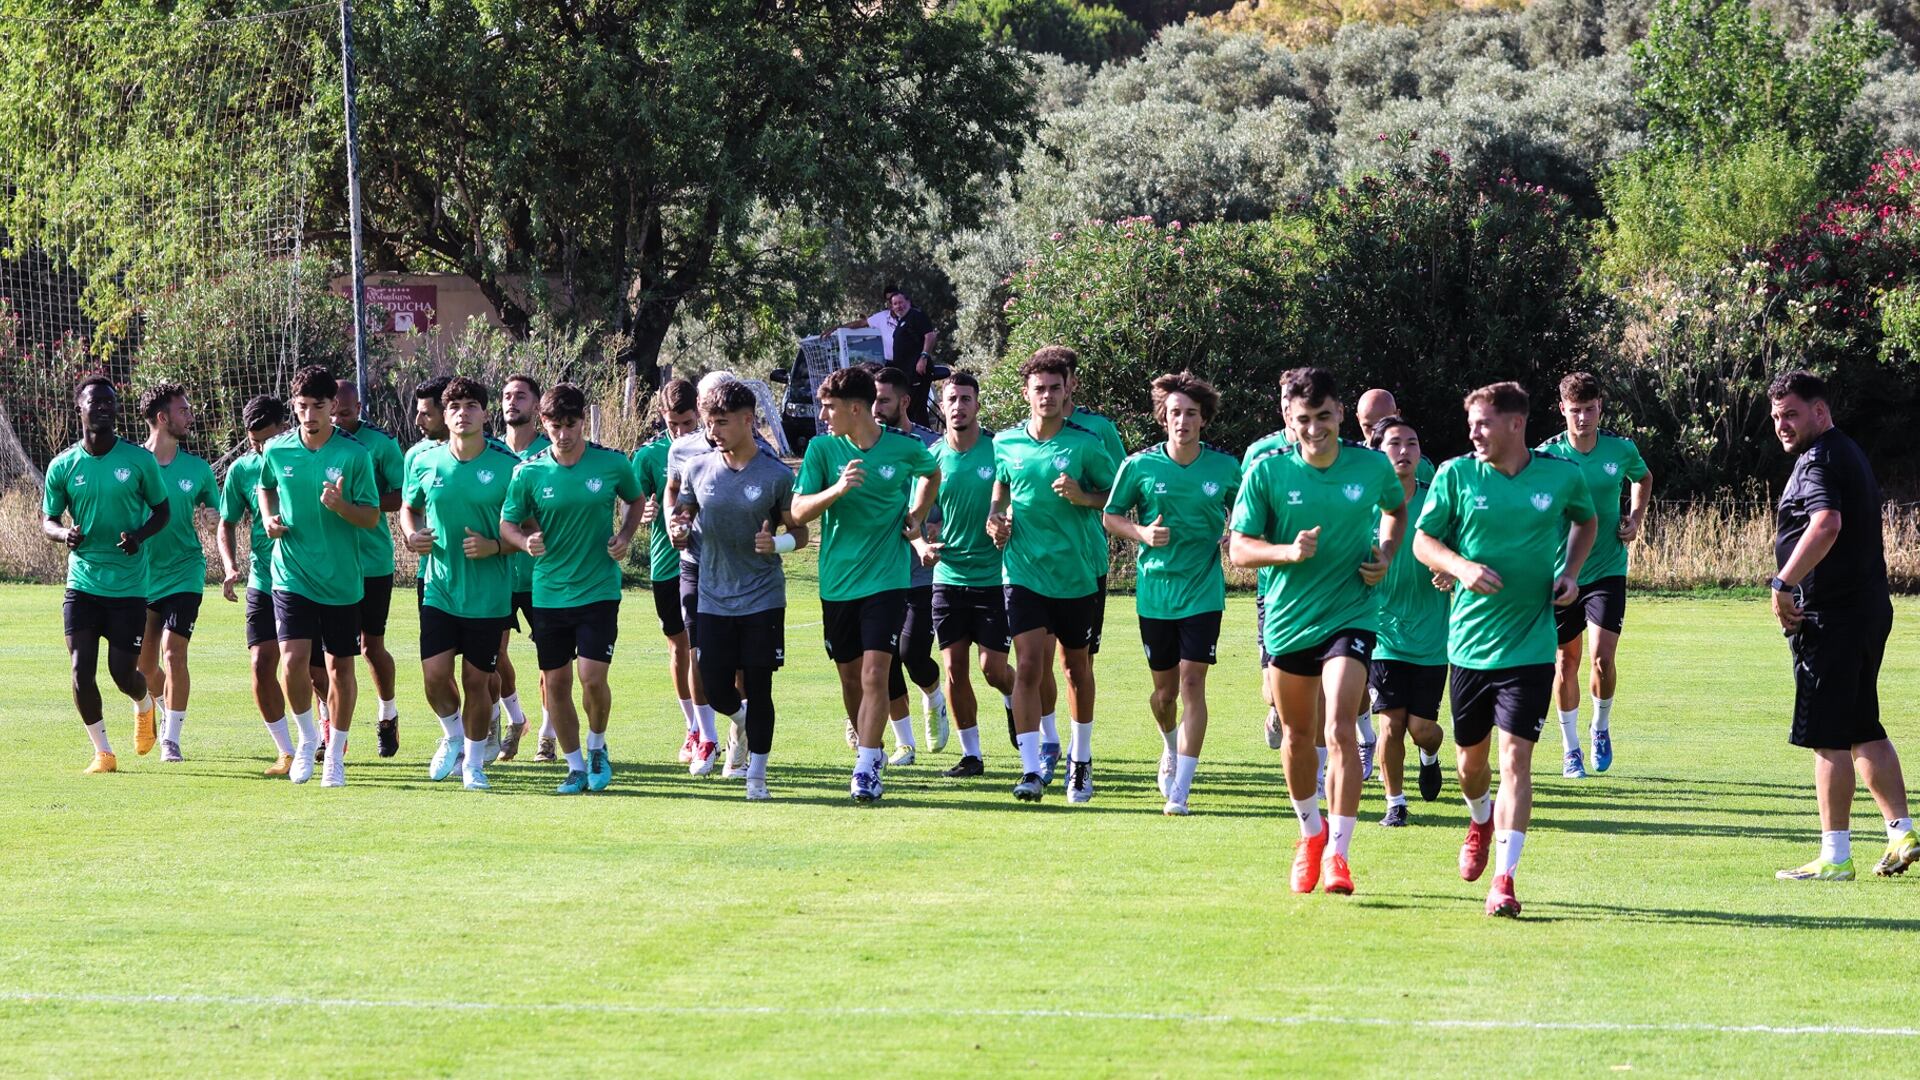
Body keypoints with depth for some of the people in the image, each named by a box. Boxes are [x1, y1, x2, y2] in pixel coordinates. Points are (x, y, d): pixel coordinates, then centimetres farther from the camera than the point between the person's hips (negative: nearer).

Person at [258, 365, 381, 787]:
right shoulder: (277, 451, 0)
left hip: (341, 579, -1)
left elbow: (372, 518, -5)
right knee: (293, 660, -14)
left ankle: (335, 754, 24)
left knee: (340, 667, 8)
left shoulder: (354, 454, -8)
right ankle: (307, 737, 11)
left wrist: (340, 505, -25)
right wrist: (269, 517, 1)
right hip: (291, 574, 1)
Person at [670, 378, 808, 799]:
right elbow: (682, 513, 12)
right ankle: (742, 719, 36)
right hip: (714, 598, 3)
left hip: (763, 598, -3)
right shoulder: (697, 469, 1)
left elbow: (800, 532, 1)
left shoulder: (776, 475, -7)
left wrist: (779, 543, -21)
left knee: (758, 687, -1)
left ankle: (756, 774, 11)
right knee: (715, 687, 1)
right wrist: (678, 527, -11)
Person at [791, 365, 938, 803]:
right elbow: (798, 512, -7)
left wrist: (916, 517, 6)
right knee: (850, 676, 12)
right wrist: (837, 489, -24)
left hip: (886, 580, -3)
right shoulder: (822, 449, -2)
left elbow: (932, 474, 21)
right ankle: (870, 750, 33)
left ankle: (867, 769, -12)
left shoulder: (905, 449, -3)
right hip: (837, 581, 3)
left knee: (875, 673, -13)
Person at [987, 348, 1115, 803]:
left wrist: (1082, 497, -16)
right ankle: (1030, 768, -14)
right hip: (1024, 572, 1)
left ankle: (1081, 760, 30)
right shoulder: (1005, 443, 4)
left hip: (1076, 574, -1)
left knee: (1077, 667, 13)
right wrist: (995, 519, 4)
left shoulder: (1085, 444, -5)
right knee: (1028, 666, -12)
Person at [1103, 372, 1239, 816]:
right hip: (1154, 592, 1)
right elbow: (1111, 516, 6)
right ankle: (1171, 748, 44)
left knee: (1192, 683, -10)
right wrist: (1141, 533, -13)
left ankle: (1180, 789, -10)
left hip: (1203, 592, -1)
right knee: (1165, 688, 10)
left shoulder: (1225, 469, -2)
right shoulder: (1140, 466, -4)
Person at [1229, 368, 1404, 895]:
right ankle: (1311, 833, 38)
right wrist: (1289, 551, -24)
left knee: (1340, 731, -17)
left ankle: (1337, 852, -12)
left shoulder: (1373, 466, -4)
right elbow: (1239, 548, -6)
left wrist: (1386, 553, 0)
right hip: (1287, 617, 2)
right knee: (1297, 735, 14)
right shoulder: (1268, 471, -8)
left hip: (1350, 614, -2)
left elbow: (1396, 510, 18)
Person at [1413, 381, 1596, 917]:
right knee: (1470, 758, 13)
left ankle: (1505, 878, -11)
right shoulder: (1456, 475, -3)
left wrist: (1571, 572, 2)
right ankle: (1481, 821, 48)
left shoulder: (1562, 476, -2)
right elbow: (1422, 539, 3)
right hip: (1469, 642, 2)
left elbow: (1587, 521, 19)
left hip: (1530, 645, -2)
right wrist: (1461, 567, -17)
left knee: (1516, 756, -12)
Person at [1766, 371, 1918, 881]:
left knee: (1829, 739, -6)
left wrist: (1783, 583, -27)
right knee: (1864, 732, 17)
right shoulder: (1851, 454, 20)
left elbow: (1826, 525, -30)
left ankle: (1835, 858, -5)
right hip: (1868, 609, 10)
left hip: (1830, 615, -10)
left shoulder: (1818, 461, -13)